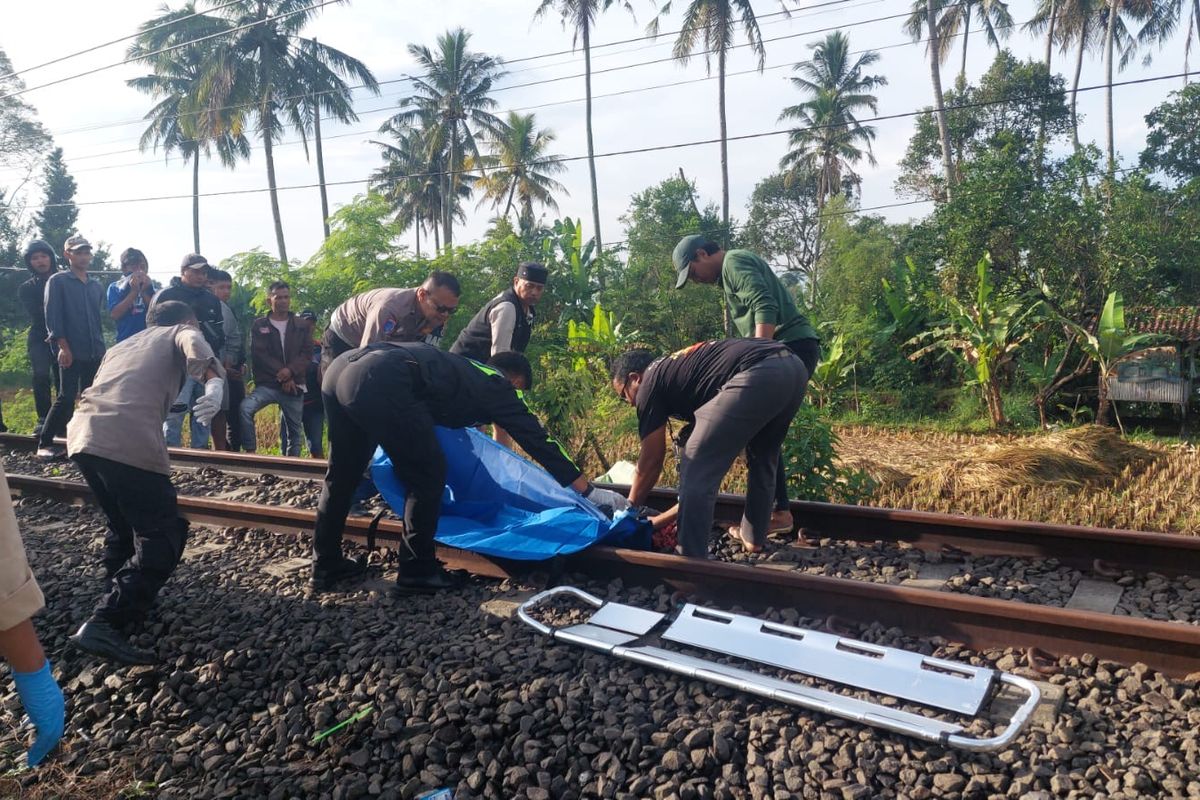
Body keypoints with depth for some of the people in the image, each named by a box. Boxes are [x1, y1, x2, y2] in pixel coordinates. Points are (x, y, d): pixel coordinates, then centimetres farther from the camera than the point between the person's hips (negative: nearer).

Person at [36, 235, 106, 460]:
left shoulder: (97, 286, 15)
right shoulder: (58, 281, -1)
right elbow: (52, 316, -7)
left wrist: (101, 346, 13)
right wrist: (63, 347, -15)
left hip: (95, 353, 5)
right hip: (71, 352, -5)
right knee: (66, 398, -8)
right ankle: (44, 443, 1)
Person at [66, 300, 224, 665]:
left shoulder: (122, 345, 35)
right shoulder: (180, 332, 17)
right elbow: (195, 346, -8)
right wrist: (215, 383, -25)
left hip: (82, 434, 8)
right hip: (129, 441, -7)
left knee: (124, 526, 27)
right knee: (163, 537, -1)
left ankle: (120, 600, 35)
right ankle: (103, 624, -11)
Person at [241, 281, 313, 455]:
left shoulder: (303, 326, 10)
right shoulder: (259, 325, 7)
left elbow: (307, 354, 1)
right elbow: (259, 354, -3)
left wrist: (290, 371, -18)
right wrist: (282, 376, -13)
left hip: (294, 386, 2)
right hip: (267, 384, -1)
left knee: (294, 431, 5)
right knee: (245, 408, -27)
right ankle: (250, 451, -17)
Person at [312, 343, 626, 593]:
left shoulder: (463, 369, 36)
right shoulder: (495, 384, 15)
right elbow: (536, 439, 14)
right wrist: (589, 491, 18)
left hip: (342, 367, 9)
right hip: (380, 382, -9)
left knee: (343, 473, 23)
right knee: (428, 475, 6)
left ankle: (326, 565, 35)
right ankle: (417, 572, 16)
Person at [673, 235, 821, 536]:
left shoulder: (734, 262, -5)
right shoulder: (735, 269, 26)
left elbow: (766, 307, -20)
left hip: (791, 346, -10)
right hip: (793, 349, 10)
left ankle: (778, 512, -4)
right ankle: (778, 510, 14)